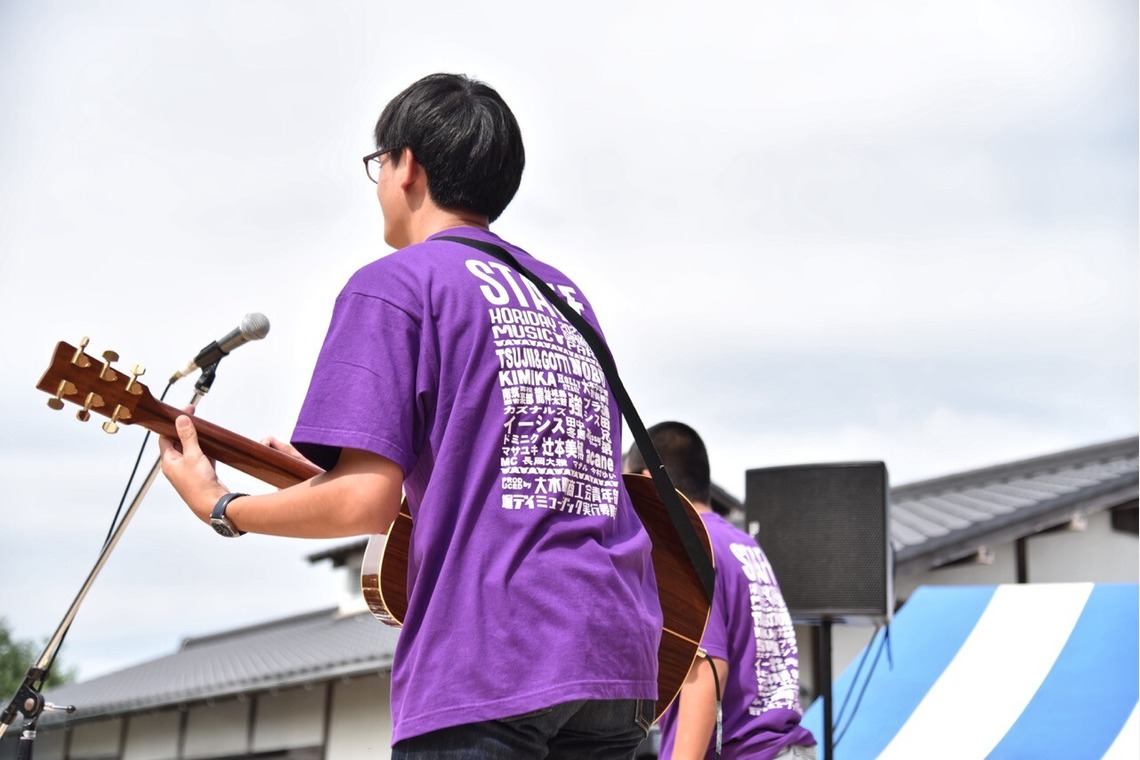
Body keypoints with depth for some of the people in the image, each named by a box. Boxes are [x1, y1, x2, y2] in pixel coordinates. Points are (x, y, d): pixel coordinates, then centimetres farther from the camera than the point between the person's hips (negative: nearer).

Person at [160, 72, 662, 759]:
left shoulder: (393, 284, -1)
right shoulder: (566, 295, 21)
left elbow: (368, 502, -11)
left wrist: (219, 506, 6)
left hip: (487, 667, -7)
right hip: (620, 652, 7)